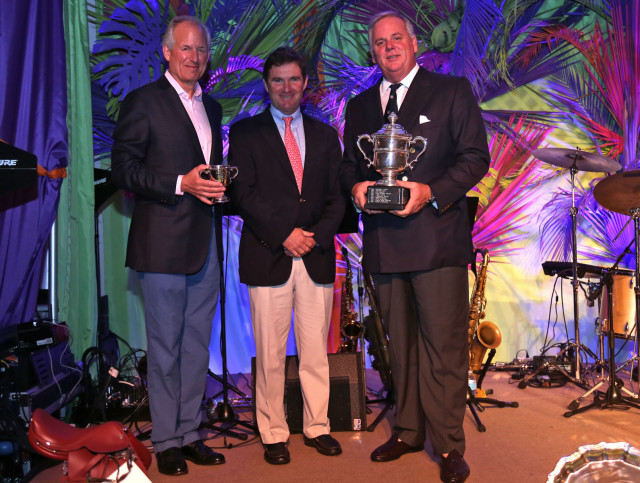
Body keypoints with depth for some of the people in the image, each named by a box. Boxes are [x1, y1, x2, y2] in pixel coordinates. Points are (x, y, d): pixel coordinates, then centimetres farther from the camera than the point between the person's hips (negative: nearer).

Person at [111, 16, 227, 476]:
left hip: (206, 243, 6)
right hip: (164, 244, -6)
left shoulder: (211, 107, 18)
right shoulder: (143, 101, -2)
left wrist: (218, 186, 3)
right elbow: (123, 169, -9)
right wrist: (181, 184, -18)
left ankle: (190, 434, 24)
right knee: (165, 348, 3)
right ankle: (166, 442, 17)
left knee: (197, 345, 12)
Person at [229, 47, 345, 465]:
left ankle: (317, 427, 23)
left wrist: (317, 235, -7)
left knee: (316, 351, 8)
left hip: (317, 257, 3)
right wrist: (284, 235, -12)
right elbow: (243, 193, -4)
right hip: (268, 258, -2)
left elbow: (337, 195, 11)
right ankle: (274, 434, 17)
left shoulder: (325, 135, 16)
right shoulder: (245, 132, 7)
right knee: (270, 355, 3)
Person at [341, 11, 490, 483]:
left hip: (437, 239, -4)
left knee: (444, 347, -3)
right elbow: (348, 164, 20)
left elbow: (476, 156, -1)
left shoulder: (453, 90, 5)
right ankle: (408, 431, 27)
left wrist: (432, 191, -16)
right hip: (383, 244, 4)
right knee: (400, 346, 13)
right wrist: (355, 186, -3)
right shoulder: (359, 106, 18)